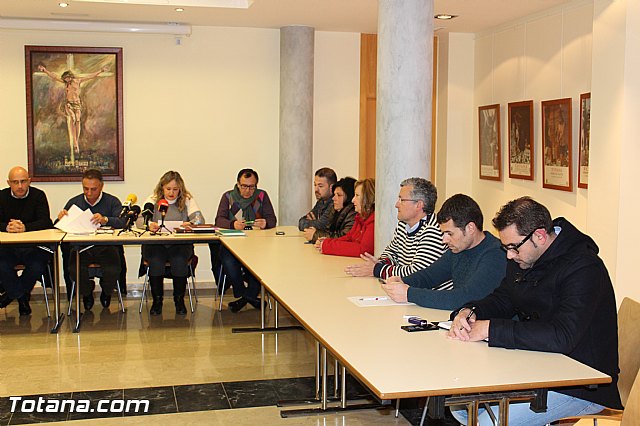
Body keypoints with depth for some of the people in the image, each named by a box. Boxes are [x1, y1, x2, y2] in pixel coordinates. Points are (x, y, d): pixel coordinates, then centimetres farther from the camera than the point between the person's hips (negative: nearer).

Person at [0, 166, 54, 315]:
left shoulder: (38, 195, 0)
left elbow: (46, 222, -12)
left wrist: (25, 227, -29)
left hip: (33, 246, -1)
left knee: (37, 268, -27)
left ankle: (12, 294, 5)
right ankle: (22, 297, 2)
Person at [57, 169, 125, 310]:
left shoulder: (112, 202, 8)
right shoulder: (74, 202, 16)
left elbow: (123, 223, -9)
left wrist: (105, 220, -29)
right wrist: (61, 218, -9)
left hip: (106, 247, -2)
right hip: (81, 248, 2)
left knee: (113, 271, -30)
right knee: (74, 271, -29)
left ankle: (106, 292, 12)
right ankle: (87, 293, 11)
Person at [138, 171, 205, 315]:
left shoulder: (187, 200, 9)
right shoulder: (153, 200, 10)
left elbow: (200, 219, -3)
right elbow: (139, 220, -2)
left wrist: (191, 223, -27)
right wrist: (149, 224, -26)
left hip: (180, 245, 0)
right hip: (155, 245, 0)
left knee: (180, 261, -31)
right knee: (156, 261, -31)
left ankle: (179, 299, -8)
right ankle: (157, 300, -9)